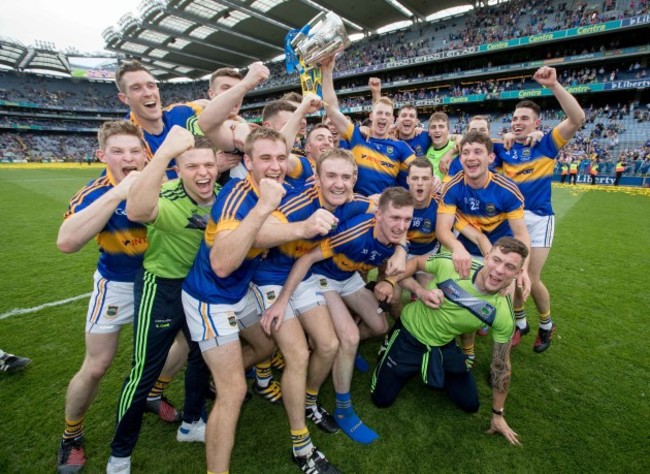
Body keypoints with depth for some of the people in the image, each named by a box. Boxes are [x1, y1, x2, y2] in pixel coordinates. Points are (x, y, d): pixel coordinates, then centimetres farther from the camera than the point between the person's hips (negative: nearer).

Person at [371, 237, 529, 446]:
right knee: (381, 400, 2)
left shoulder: (504, 314, -21)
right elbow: (415, 262, -7)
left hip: (444, 346, 2)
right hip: (408, 336, -2)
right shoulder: (451, 264, -29)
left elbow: (501, 366, -7)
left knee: (470, 405, 10)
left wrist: (498, 415, 3)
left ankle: (435, 372, 34)